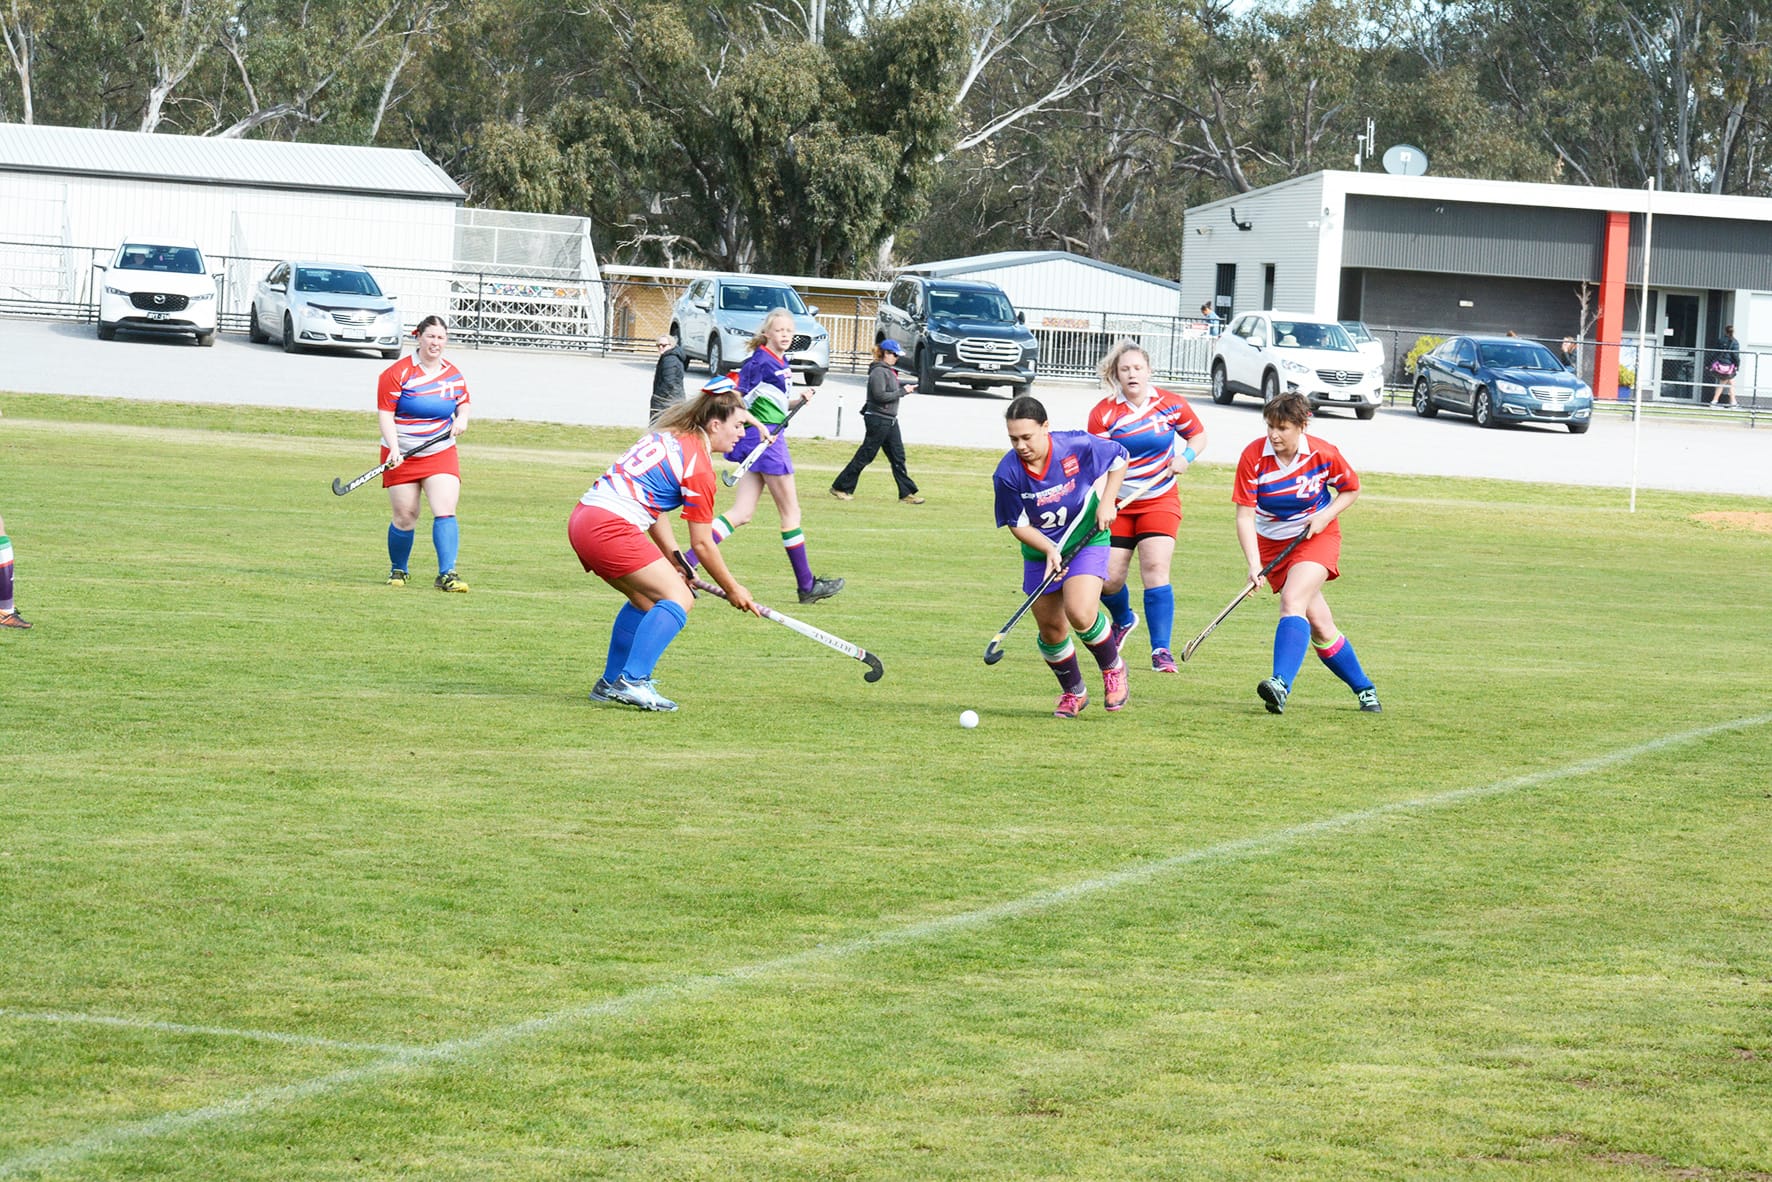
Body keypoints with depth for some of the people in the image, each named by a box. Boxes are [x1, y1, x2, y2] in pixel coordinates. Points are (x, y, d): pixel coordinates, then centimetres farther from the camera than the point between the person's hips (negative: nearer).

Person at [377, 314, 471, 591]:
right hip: (402, 456, -2)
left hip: (441, 453, 2)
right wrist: (393, 448, -21)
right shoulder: (398, 373, -7)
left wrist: (462, 418, -1)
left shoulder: (453, 374, 5)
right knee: (405, 517, 1)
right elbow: (385, 413, -9)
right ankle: (397, 570, 25)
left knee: (445, 510, -15)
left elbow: (463, 402, 23)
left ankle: (446, 574, -17)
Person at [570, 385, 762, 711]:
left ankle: (610, 684, 28)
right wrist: (732, 589, 12)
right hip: (610, 526, -10)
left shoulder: (666, 436, 18)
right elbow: (702, 544, -1)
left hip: (583, 517, 10)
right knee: (678, 599, -8)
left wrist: (675, 562, 21)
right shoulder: (698, 464, -7)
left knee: (646, 599, 24)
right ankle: (632, 681, -17)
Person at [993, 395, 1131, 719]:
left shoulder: (1078, 446, -23)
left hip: (1087, 541, -2)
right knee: (1051, 629, 5)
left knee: (1080, 614, -23)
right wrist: (1049, 549, -24)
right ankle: (1073, 692, 32)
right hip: (1040, 551, 3)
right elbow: (1018, 525, -9)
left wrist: (1107, 501, -11)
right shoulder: (1007, 473, -21)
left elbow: (1119, 457, -2)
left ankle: (1113, 668, 7)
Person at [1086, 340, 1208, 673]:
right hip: (1118, 504, 0)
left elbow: (1198, 435, 12)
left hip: (1160, 501, 0)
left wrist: (1185, 457, -9)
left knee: (1155, 569, -17)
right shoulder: (1103, 414, -10)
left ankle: (1161, 650, -12)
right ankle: (1123, 620, 35)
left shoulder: (1172, 405, -4)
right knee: (1109, 579, -1)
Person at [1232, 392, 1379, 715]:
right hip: (1272, 541, 2)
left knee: (1292, 601, -27)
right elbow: (1244, 516, -17)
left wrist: (1325, 516, -14)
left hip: (1316, 537, -2)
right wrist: (1254, 564, -28)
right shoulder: (1253, 457, -17)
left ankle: (1281, 683, -40)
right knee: (1320, 626, 1)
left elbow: (1351, 489, 4)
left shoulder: (1324, 454, -15)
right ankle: (1364, 688, 19)